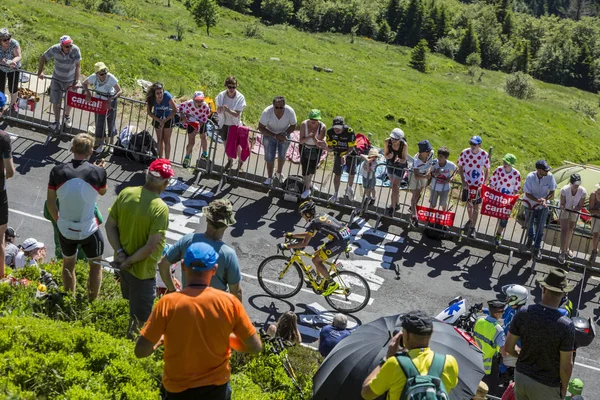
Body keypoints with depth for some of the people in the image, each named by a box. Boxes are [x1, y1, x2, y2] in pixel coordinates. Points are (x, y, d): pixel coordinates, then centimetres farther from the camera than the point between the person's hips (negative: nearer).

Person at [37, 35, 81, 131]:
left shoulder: (75, 50, -26)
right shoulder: (55, 49, -25)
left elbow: (78, 66, -23)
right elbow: (43, 58, -9)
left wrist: (76, 81, -28)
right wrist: (40, 72, -12)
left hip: (70, 80, 0)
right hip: (57, 79, 0)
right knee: (56, 102, 4)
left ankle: (67, 117, 46)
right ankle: (57, 122, 24)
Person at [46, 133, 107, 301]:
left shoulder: (57, 171, -12)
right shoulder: (98, 172, -17)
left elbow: (50, 202, -3)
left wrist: (58, 220, 13)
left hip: (65, 230, 3)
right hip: (89, 230, -2)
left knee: (68, 263, 26)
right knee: (95, 264, 22)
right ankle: (92, 301, 28)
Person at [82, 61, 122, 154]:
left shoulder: (111, 78, -31)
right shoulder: (93, 77, -23)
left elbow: (120, 91, -29)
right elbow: (84, 83, -4)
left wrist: (111, 99, -42)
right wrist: (88, 92, -21)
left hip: (110, 101, -2)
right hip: (98, 100, 2)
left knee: (111, 122, 9)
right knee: (99, 122, 9)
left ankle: (111, 143, 27)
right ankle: (100, 143, 26)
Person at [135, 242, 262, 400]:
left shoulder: (168, 303, -21)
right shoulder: (229, 302, -17)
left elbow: (141, 351, -18)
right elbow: (255, 347, -10)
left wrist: (159, 340, 4)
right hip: (217, 387, 1)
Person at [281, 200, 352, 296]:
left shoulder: (313, 222, -9)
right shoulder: (320, 215, 17)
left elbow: (304, 243, -12)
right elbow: (310, 234, 28)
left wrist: (287, 246, -3)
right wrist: (292, 235, 30)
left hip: (340, 241, -10)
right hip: (346, 236, 10)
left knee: (316, 260, -2)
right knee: (317, 255, 20)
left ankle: (332, 284, 4)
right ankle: (321, 280, 31)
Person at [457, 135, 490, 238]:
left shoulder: (484, 154, -14)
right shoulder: (465, 152, -12)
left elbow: (487, 169, -4)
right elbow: (460, 167, -2)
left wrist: (484, 183, -11)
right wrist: (463, 181, -10)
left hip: (479, 184, -2)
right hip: (467, 183, 2)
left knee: (476, 206, 2)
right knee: (468, 203, 19)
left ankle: (473, 228, 10)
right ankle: (470, 220, 44)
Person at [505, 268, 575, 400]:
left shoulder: (523, 313, -15)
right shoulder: (566, 326, -25)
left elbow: (508, 347, -5)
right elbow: (566, 366, -19)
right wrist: (564, 387, 0)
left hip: (521, 375, 4)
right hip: (546, 385, -4)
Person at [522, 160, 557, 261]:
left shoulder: (549, 177, -23)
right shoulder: (530, 177, -26)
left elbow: (552, 192, -12)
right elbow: (527, 194, -20)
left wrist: (545, 199, -31)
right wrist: (537, 200, -36)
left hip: (543, 206, 0)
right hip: (529, 203, 0)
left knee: (540, 227, 3)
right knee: (529, 223, 22)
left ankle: (537, 248, 21)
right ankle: (531, 238, 54)